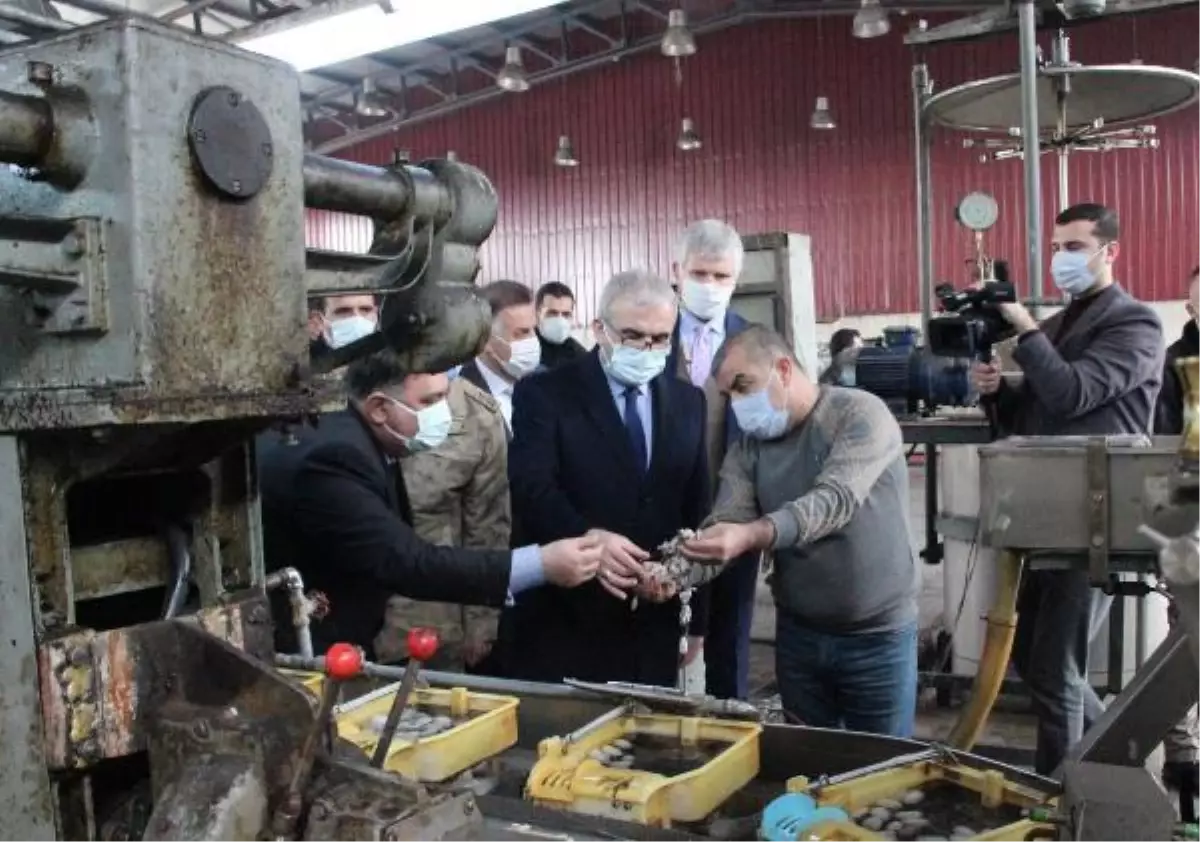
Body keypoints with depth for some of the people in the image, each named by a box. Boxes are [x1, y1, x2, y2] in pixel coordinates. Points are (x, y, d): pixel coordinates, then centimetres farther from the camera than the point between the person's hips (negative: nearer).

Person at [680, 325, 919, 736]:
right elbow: (723, 526, -10)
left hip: (877, 635, -4)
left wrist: (753, 535, -46)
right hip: (797, 632, 5)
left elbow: (835, 500, -30)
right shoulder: (748, 447, 1)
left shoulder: (861, 415, -15)